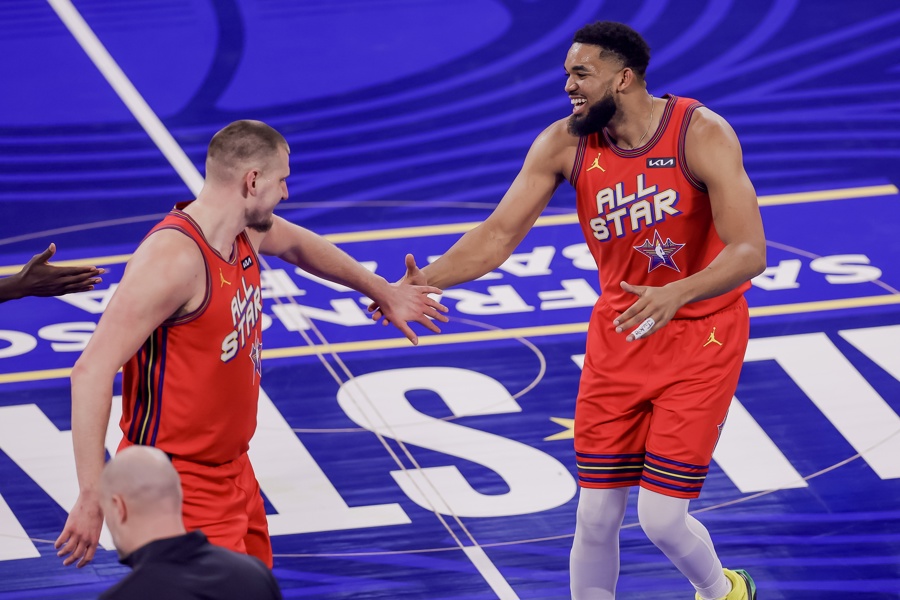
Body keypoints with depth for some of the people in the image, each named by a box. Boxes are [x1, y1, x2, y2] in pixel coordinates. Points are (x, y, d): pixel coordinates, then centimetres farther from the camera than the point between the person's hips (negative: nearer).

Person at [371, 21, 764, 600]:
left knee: (662, 519, -6)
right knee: (596, 516, 1)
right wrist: (425, 281, -27)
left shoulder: (702, 135, -21)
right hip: (618, 333, 4)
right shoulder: (564, 144, -9)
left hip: (700, 334, -4)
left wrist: (678, 293, -45)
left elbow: (749, 252, -27)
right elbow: (499, 234, -10)